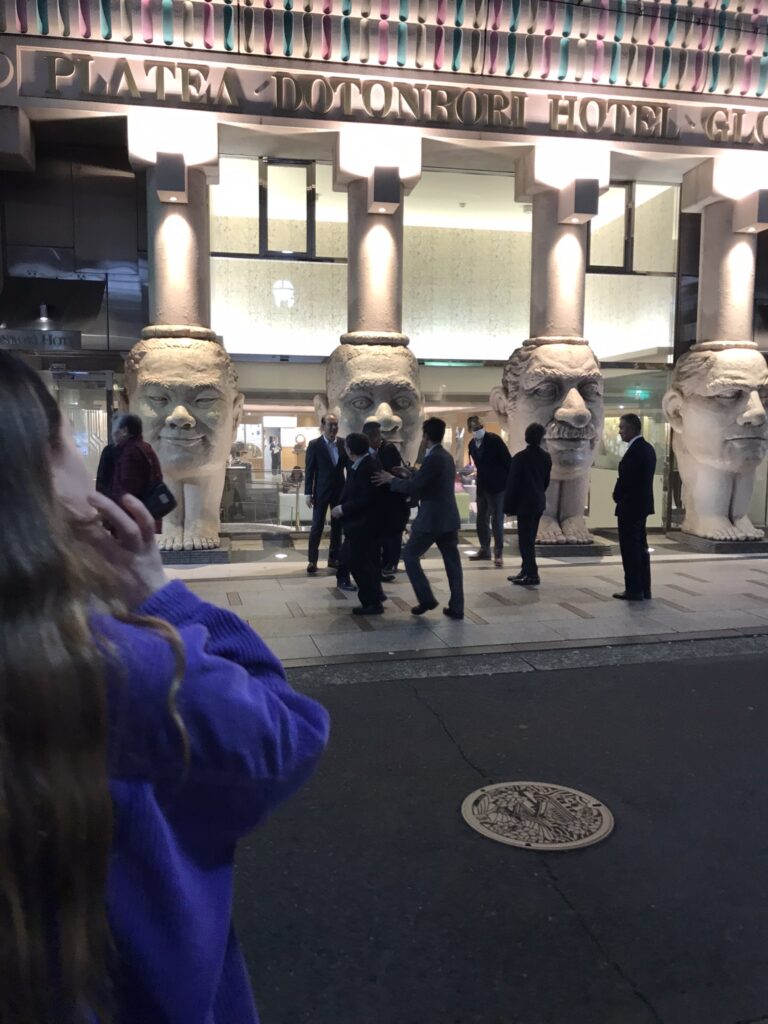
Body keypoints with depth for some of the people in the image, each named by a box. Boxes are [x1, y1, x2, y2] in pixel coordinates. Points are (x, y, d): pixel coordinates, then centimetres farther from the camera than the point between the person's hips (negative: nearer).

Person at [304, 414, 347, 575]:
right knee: (317, 526, 0)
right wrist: (308, 493, -9)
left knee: (338, 525, 9)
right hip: (321, 491, -3)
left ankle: (334, 558, 19)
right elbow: (309, 470, -5)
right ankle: (312, 560, 6)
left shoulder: (344, 444, 3)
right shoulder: (314, 445, -5)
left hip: (340, 491, 3)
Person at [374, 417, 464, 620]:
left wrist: (391, 480, -4)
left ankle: (426, 599, 5)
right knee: (452, 562, 9)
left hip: (432, 518, -9)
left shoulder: (433, 458, -16)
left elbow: (413, 489, -17)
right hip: (448, 517, 9)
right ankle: (456, 608, 12)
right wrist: (409, 474, 22)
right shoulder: (446, 456, 13)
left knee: (410, 556, 6)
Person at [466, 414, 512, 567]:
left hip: (497, 486, -6)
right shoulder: (472, 444, 6)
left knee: (496, 521, -4)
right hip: (482, 486, 6)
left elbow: (508, 461, -12)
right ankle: (485, 549, 26)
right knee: (481, 520, 12)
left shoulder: (494, 439, -12)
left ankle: (499, 553, 3)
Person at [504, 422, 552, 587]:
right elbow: (546, 481, 11)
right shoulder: (546, 457, 3)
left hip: (524, 503, -7)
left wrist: (509, 506, -6)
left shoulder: (520, 457, -14)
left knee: (525, 540, -3)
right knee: (529, 539, 15)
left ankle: (532, 575, -3)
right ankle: (526, 571, 21)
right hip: (539, 503, 7)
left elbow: (512, 483, -12)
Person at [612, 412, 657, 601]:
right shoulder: (648, 448, 11)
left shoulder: (635, 450, -19)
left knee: (630, 549, -3)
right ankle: (644, 589, 20)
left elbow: (624, 479, -19)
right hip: (642, 505, 10)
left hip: (630, 507, -10)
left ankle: (634, 590, 2)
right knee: (640, 547, 14)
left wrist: (617, 497, -1)